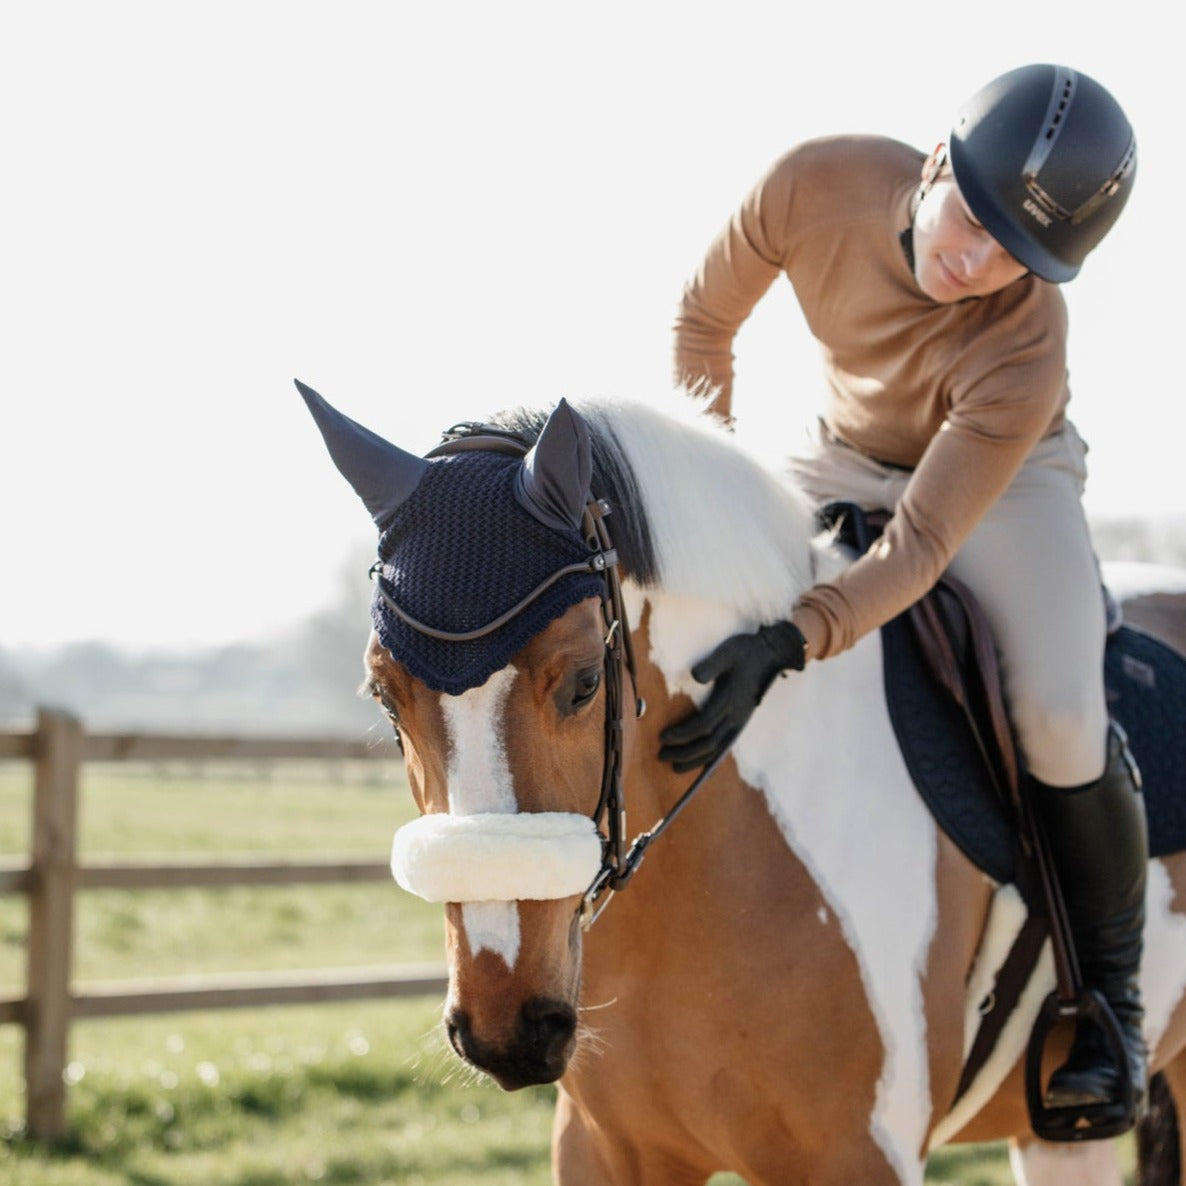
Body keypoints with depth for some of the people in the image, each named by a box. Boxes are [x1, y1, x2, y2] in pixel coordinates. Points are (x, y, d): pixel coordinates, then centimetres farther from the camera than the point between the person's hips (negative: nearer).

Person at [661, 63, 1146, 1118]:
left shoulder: (1023, 352, -38)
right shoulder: (815, 185, -29)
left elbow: (920, 546, -41)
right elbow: (704, 318, -10)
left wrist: (787, 645, -55)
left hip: (1008, 477, -4)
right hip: (845, 460, 5)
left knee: (1058, 721, -26)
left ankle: (1111, 990, -2)